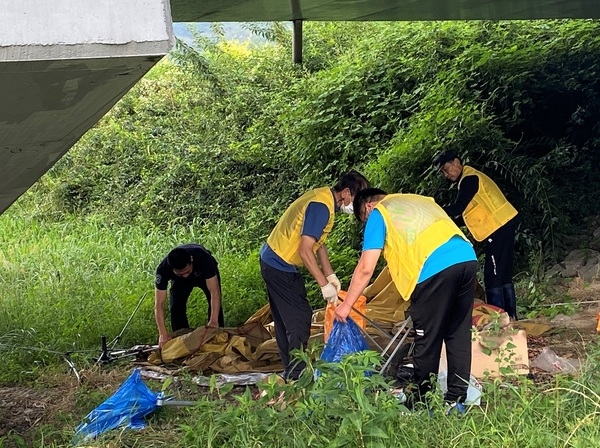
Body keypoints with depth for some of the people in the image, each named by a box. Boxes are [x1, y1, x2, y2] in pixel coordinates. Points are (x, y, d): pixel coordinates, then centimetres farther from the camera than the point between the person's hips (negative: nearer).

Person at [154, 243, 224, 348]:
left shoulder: (204, 258, -46)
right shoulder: (163, 269, -41)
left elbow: (214, 292, -45)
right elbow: (159, 304, -38)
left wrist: (213, 321, -53)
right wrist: (163, 334, -46)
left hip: (205, 274, -1)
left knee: (215, 306, -14)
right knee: (176, 307, -14)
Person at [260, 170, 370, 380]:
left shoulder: (324, 198, 8)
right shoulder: (321, 206, -24)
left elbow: (318, 242, 14)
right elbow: (305, 250, -27)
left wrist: (330, 275, 6)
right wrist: (324, 284, -22)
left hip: (274, 261, 11)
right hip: (280, 266, -11)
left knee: (285, 319, 15)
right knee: (300, 317, -7)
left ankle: (291, 371, 23)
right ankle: (296, 375, -3)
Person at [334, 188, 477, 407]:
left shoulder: (379, 214, 13)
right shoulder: (421, 200, 32)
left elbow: (366, 268, 7)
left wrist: (346, 304, 16)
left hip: (436, 268, -7)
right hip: (468, 258, 7)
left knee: (427, 339, 6)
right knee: (459, 334, 14)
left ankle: (422, 400, 16)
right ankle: (456, 398, 19)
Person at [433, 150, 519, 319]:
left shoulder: (469, 179, -11)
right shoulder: (469, 179, 20)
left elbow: (457, 208, -19)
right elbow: (467, 214, 21)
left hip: (499, 226, -11)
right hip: (503, 225, 11)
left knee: (493, 276, -10)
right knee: (503, 275, 13)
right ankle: (510, 316, 18)